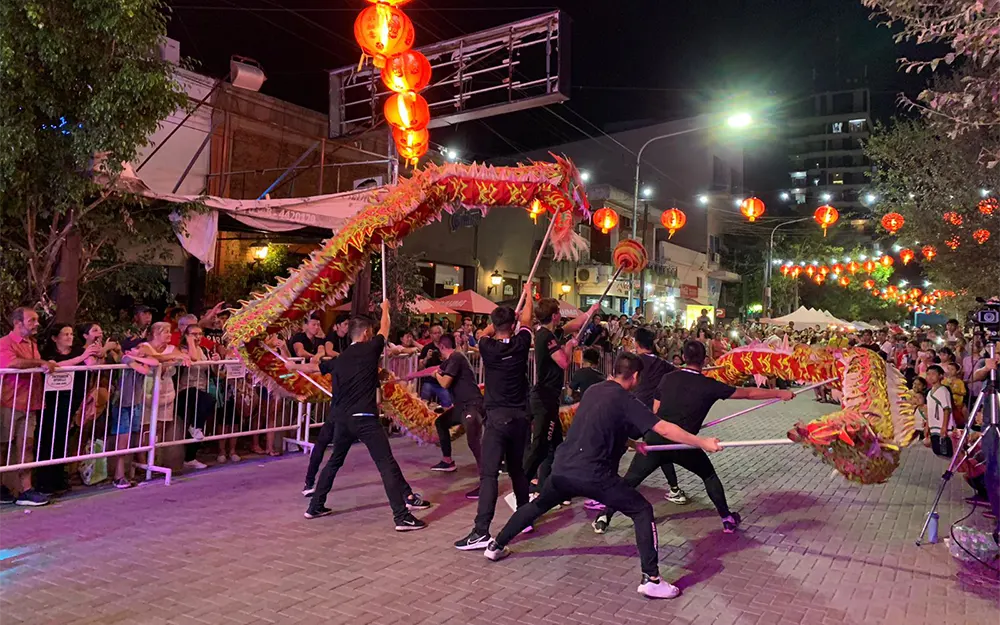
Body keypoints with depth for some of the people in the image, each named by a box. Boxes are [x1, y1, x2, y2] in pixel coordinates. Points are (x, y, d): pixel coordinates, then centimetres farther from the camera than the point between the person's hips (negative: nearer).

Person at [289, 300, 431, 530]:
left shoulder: (339, 360, 13)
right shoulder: (370, 350, -1)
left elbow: (313, 367, 28)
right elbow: (385, 329, 16)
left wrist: (293, 366, 48)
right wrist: (385, 308, 36)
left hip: (342, 419, 6)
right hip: (365, 418, -6)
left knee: (334, 462, 25)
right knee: (387, 464, -7)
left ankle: (315, 507, 33)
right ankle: (402, 517, -11)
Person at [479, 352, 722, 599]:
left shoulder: (593, 390, 16)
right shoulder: (626, 401, -5)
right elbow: (664, 429, -10)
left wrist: (630, 441, 33)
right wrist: (703, 443, -3)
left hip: (563, 468, 7)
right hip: (593, 474, -7)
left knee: (537, 505, 30)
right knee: (643, 511, 5)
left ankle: (496, 546, 40)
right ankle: (651, 579, -1)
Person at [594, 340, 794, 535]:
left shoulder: (668, 378, 9)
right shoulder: (709, 385, 2)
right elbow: (748, 393, 12)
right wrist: (781, 393, 23)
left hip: (655, 439, 2)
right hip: (682, 444, -1)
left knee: (629, 481, 10)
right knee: (709, 476, 24)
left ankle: (604, 517, 7)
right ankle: (727, 519, 30)